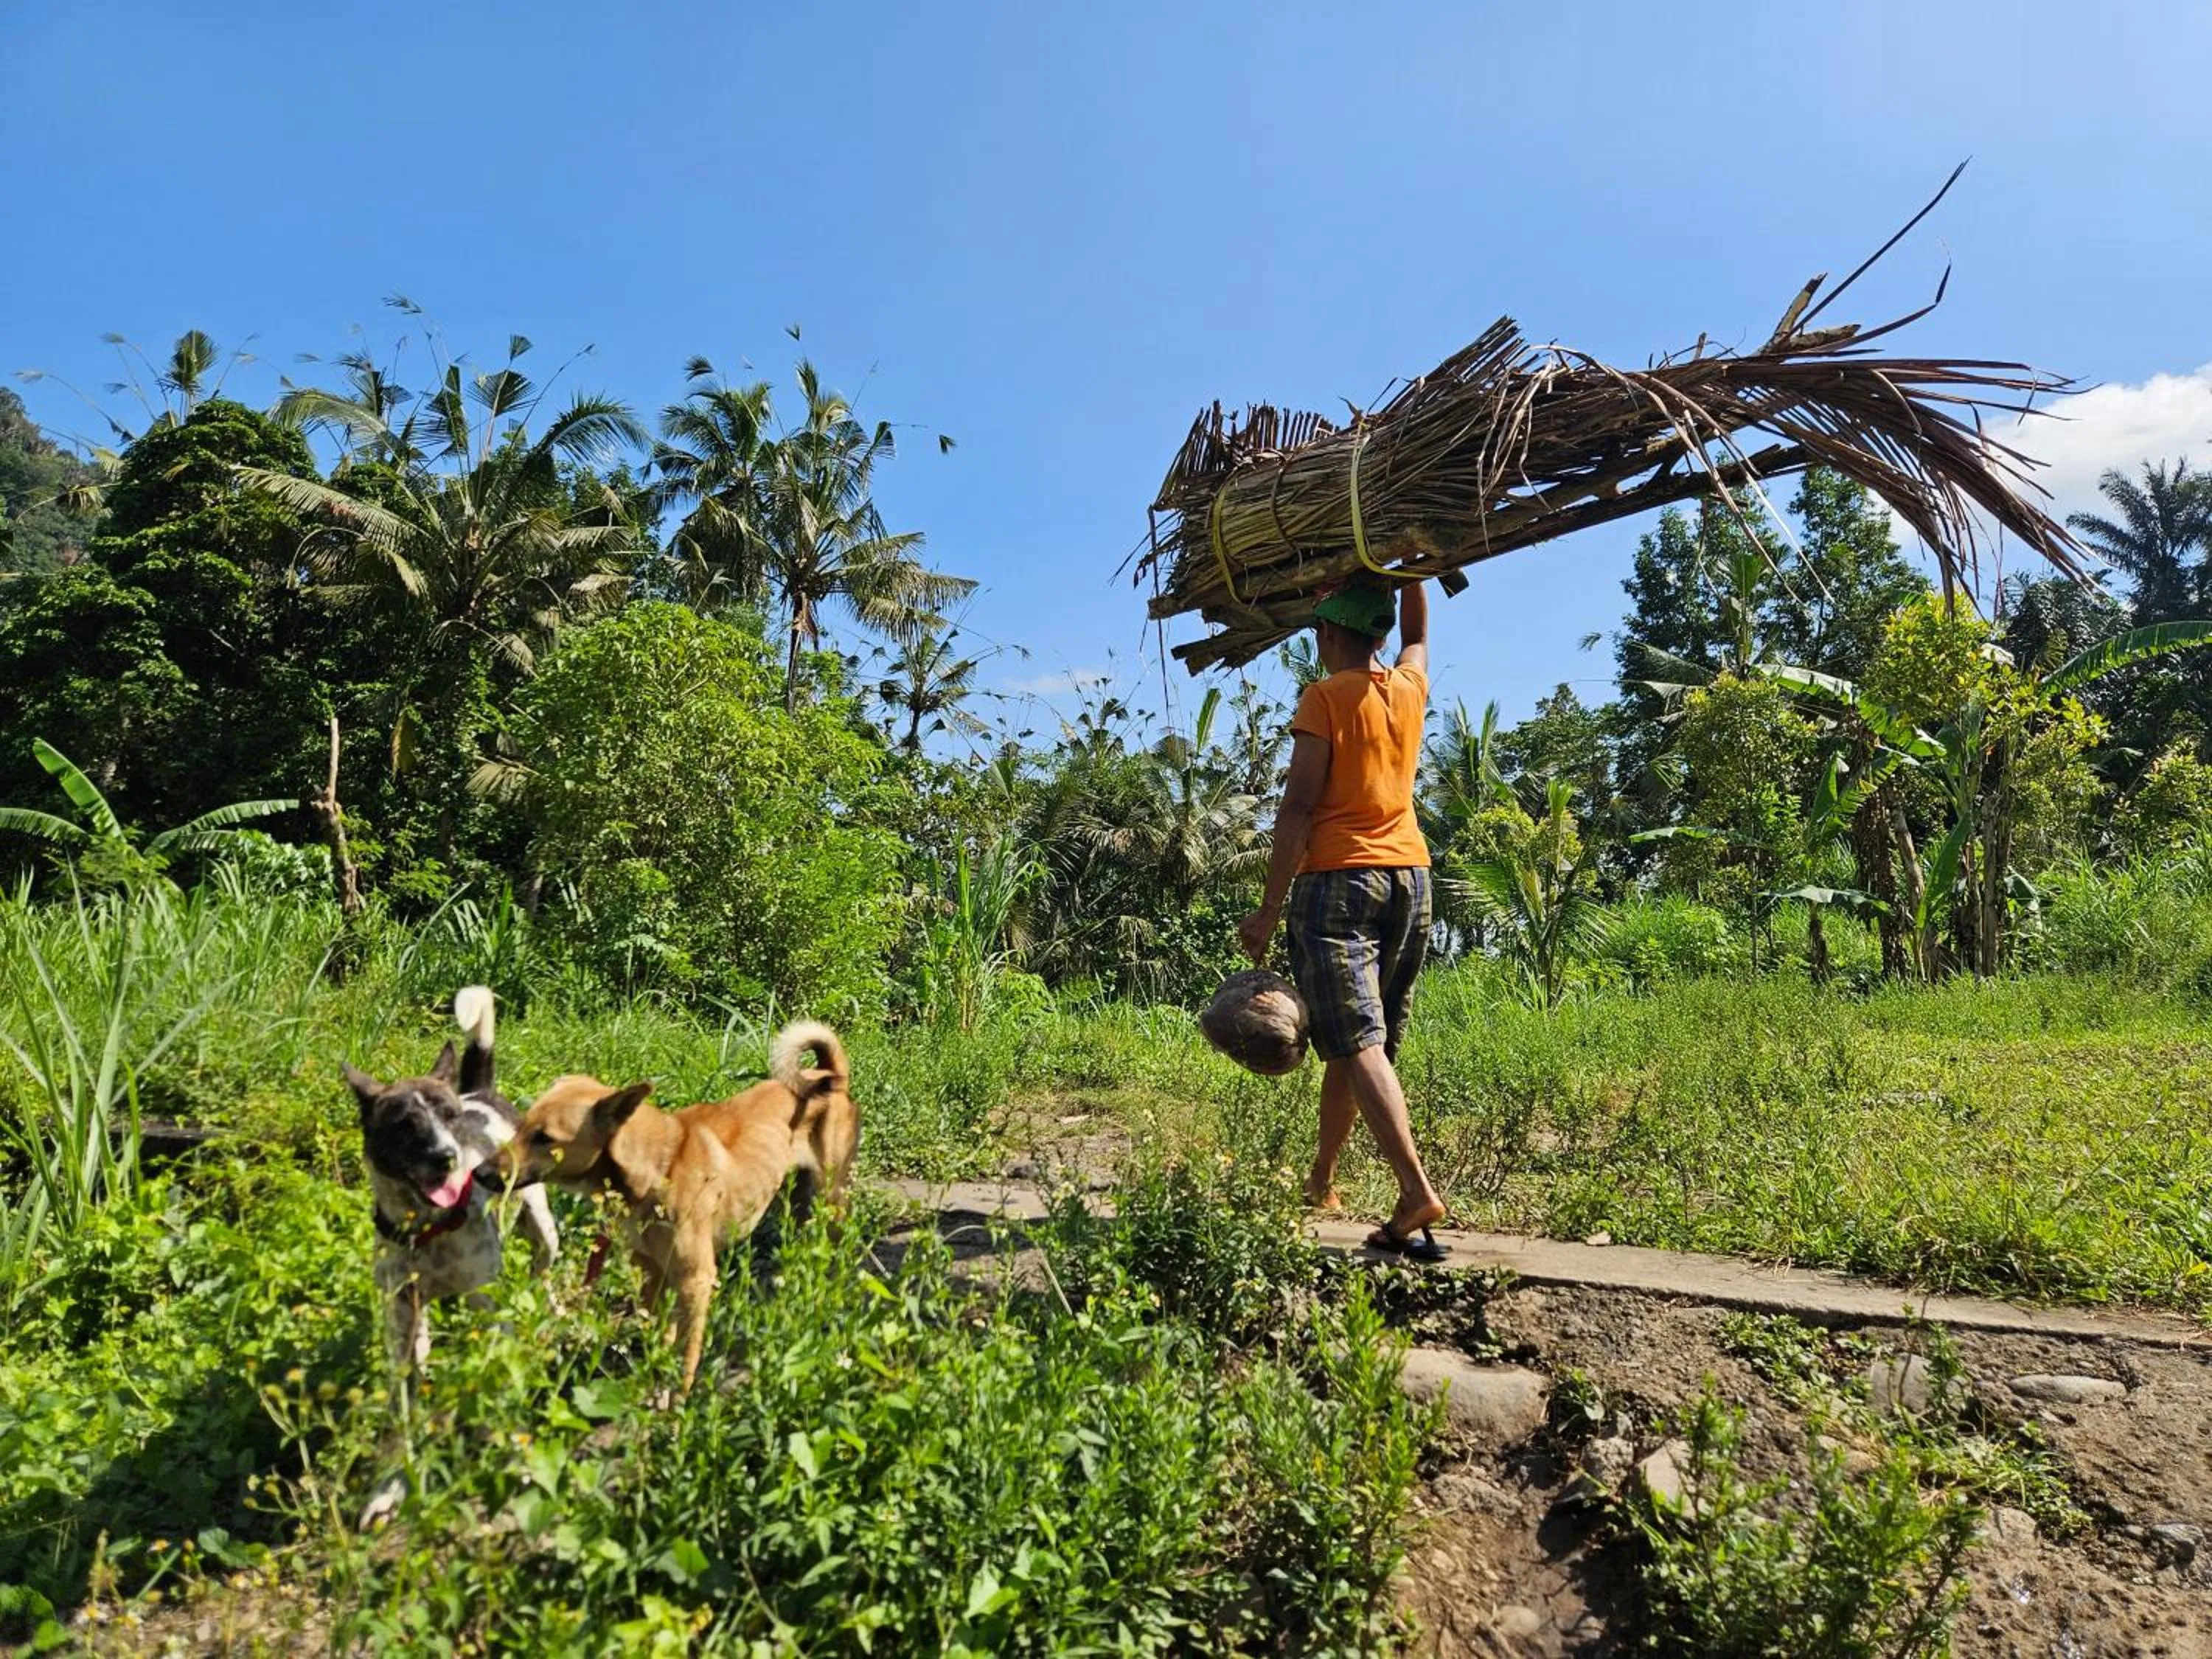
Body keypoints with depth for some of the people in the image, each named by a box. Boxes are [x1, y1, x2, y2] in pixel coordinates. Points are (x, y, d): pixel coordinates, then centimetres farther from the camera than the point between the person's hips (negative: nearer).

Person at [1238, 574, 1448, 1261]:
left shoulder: (1324, 699, -5)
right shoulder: (1411, 688, 11)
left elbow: (1300, 807, -12)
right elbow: (1418, 632, 35)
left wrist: (1269, 908, -12)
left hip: (1336, 878, -6)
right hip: (1410, 878, 6)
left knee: (1356, 1043, -12)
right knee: (1360, 1043, 14)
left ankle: (1417, 1192, -25)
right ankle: (1321, 1180, 27)